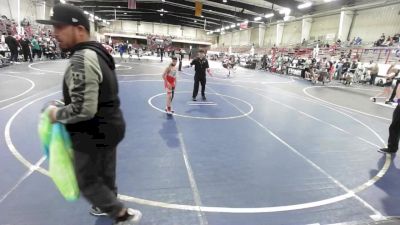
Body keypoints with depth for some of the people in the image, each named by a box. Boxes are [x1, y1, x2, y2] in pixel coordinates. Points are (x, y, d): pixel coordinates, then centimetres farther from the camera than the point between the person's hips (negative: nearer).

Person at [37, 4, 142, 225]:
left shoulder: (82, 59, -26)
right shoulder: (97, 53, 5)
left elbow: (84, 109, -32)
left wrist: (57, 114, -14)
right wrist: (65, 104, 15)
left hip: (93, 134, -9)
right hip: (109, 126, 9)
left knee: (87, 182, 10)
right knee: (106, 173, 25)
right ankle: (108, 206, 47)